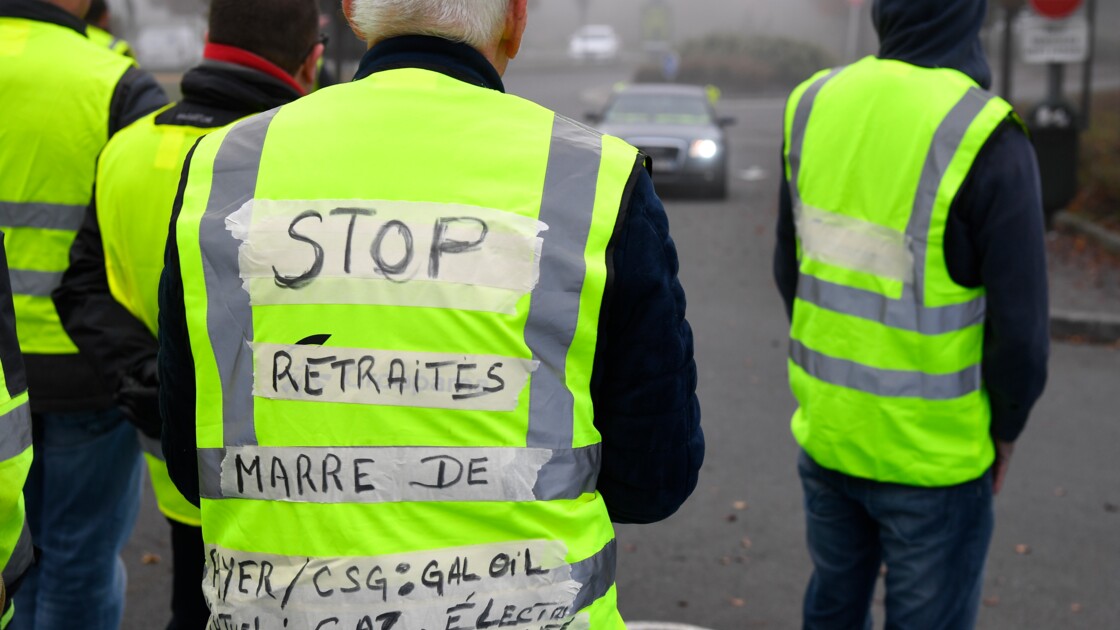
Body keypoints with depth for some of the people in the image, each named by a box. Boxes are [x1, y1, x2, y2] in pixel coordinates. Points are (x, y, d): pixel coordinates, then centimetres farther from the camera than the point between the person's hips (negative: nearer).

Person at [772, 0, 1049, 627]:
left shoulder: (815, 105, -4)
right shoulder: (984, 136, -21)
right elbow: (1020, 324, -17)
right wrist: (1006, 426, 1)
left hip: (825, 429, 5)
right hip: (930, 452, -5)